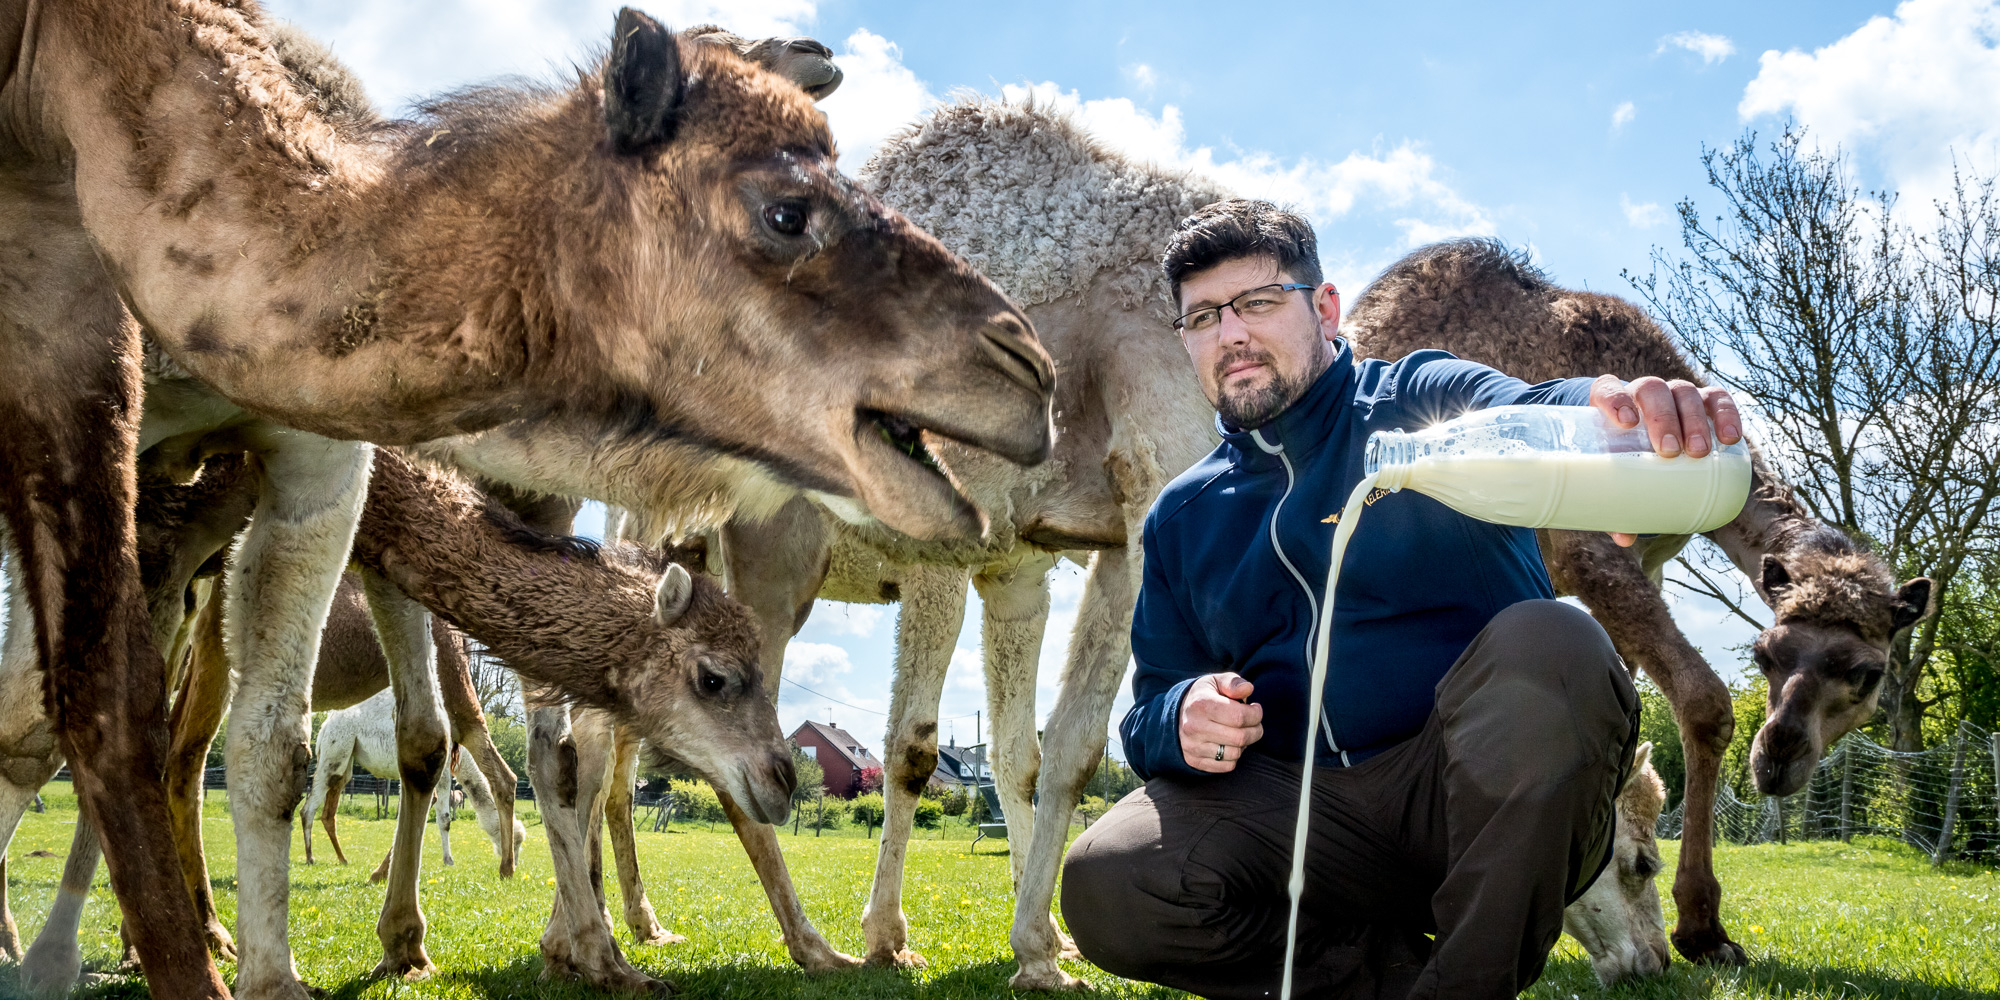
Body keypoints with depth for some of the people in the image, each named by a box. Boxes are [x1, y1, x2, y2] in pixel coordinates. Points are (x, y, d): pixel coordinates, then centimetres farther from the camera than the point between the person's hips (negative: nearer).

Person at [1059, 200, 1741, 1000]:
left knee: (1545, 645, -34)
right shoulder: (1183, 516, 16)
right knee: (1106, 885, -24)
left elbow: (1526, 416, -21)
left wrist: (1624, 411, -46)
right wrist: (1181, 719, -11)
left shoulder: (1419, 404, 4)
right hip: (1301, 809, 3)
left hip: (1481, 798, -2)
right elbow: (1150, 710, 16)